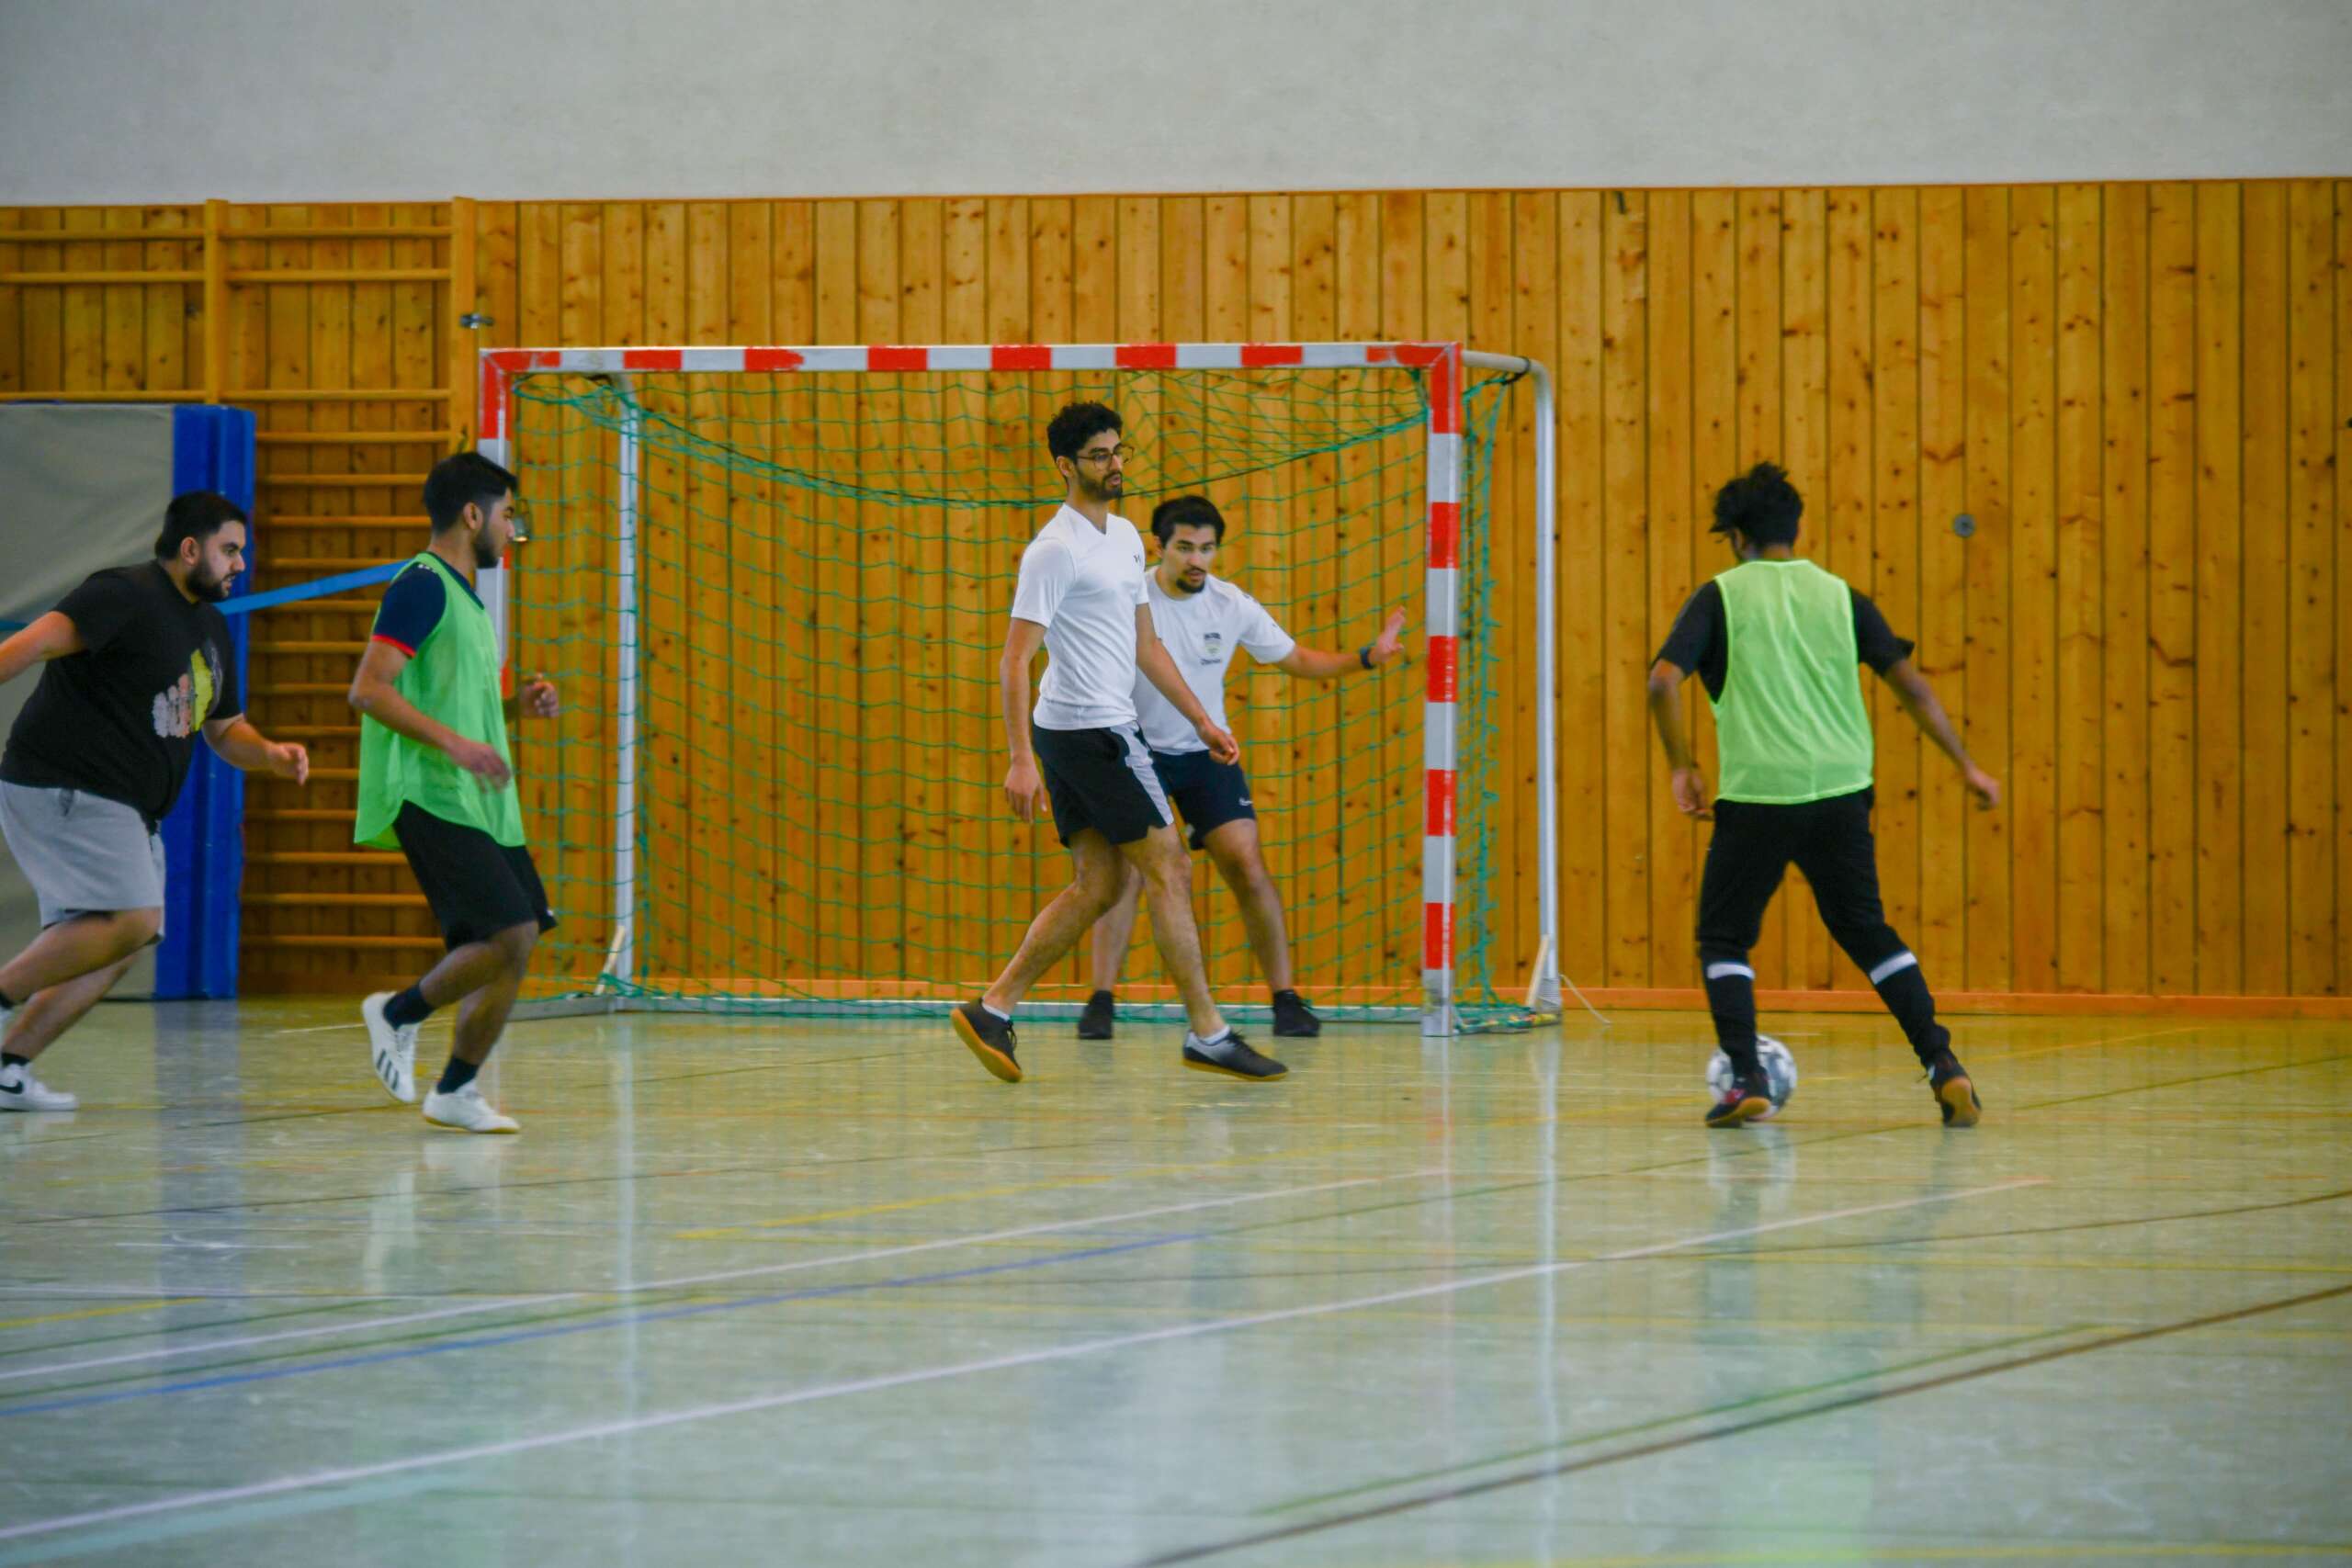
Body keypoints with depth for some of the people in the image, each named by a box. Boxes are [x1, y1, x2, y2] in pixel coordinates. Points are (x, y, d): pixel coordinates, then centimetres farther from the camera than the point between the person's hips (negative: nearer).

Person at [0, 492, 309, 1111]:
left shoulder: (209, 627, 19)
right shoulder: (124, 595, -11)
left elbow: (223, 729, 27)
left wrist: (270, 754, 6)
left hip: (128, 813, 10)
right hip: (64, 789, -10)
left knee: (107, 952, 4)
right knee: (133, 919, -22)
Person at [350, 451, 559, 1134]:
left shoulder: (463, 593, 20)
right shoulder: (422, 586, -10)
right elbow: (369, 689, -19)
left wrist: (515, 705, 13)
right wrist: (454, 742, -27)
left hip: (478, 802, 10)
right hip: (433, 798, -10)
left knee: (516, 939, 5)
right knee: (510, 936, -17)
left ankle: (456, 1091, 12)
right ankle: (398, 1013, 2)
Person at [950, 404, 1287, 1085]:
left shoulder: (1125, 537, 14)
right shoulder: (1055, 550, -14)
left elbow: (1145, 644, 23)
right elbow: (1015, 659, -17)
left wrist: (1201, 719, 20)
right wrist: (1021, 760, -23)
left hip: (1098, 731, 9)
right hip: (1092, 729, -9)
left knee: (1096, 887, 7)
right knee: (1169, 872, -6)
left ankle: (992, 1009, 8)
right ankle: (1208, 1034, -2)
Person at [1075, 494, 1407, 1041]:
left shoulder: (1233, 605, -6)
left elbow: (1296, 659, 8)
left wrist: (1365, 658, -5)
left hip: (1208, 751, 2)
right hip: (1137, 750, -2)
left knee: (1248, 867, -8)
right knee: (1126, 869, -16)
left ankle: (1286, 998, 0)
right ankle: (1101, 1001, -7)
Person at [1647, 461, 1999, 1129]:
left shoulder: (1721, 597, 2)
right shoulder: (1839, 596, 10)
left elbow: (1664, 681, -10)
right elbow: (1908, 681, 8)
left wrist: (1682, 767, 1)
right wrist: (1966, 765, 13)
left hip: (1756, 797, -3)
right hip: (1839, 791, 3)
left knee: (1724, 938, 11)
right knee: (1865, 930, 16)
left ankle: (1745, 1080, -3)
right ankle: (1943, 1063, 6)